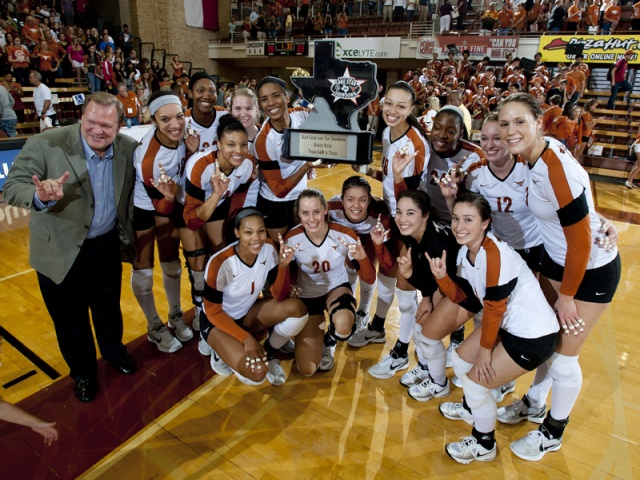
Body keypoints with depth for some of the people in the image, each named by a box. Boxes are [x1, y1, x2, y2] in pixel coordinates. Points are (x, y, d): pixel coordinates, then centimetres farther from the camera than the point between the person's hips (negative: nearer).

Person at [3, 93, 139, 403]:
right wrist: (40, 197, -43)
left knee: (109, 308, 23)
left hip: (107, 245, 3)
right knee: (70, 318, 16)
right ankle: (82, 372, 41)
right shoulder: (45, 145, -20)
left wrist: (128, 237, -5)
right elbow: (12, 187, -22)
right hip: (60, 250, -2)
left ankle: (114, 351, 51)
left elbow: (132, 194, 2)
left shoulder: (129, 149, -9)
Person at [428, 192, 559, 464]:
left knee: (475, 381, -3)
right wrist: (441, 276, -14)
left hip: (535, 336, -9)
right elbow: (460, 296, 4)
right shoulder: (465, 251, -2)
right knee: (460, 360, 18)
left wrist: (485, 350, -10)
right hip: (508, 324, 9)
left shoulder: (494, 253, -28)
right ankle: (472, 408, 48)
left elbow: (494, 308, -21)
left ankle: (484, 446, 23)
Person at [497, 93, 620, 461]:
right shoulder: (536, 154, -9)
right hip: (556, 258, 7)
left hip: (592, 269, -7)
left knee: (563, 356, 6)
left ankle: (553, 433, 30)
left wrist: (566, 296, -14)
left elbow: (580, 242, -25)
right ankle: (534, 404, 42)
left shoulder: (557, 171, -31)